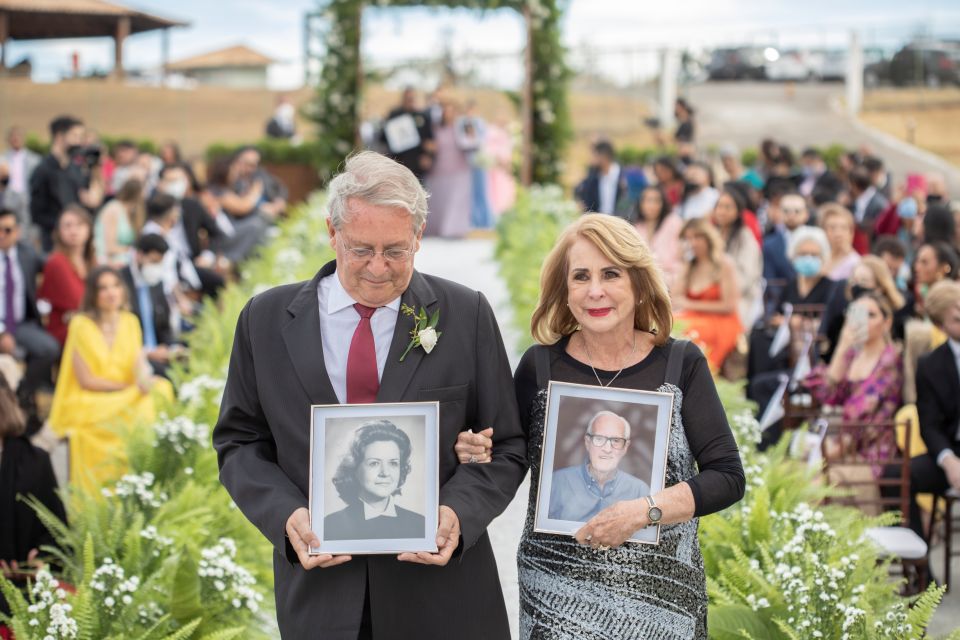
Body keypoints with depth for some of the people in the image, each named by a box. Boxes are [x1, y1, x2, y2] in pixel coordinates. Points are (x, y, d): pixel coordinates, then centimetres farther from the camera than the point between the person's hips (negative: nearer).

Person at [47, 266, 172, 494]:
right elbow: (85, 379, -9)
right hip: (90, 402, -5)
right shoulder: (81, 325, -5)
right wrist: (128, 387, -11)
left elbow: (139, 363, 2)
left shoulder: (130, 322, 10)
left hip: (126, 398, 5)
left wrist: (144, 377, -22)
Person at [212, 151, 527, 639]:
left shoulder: (467, 315, -2)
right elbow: (239, 442, 6)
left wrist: (457, 512, -17)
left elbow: (505, 448, 1)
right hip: (319, 590, 1)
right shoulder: (266, 319, 1)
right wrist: (286, 515, -12)